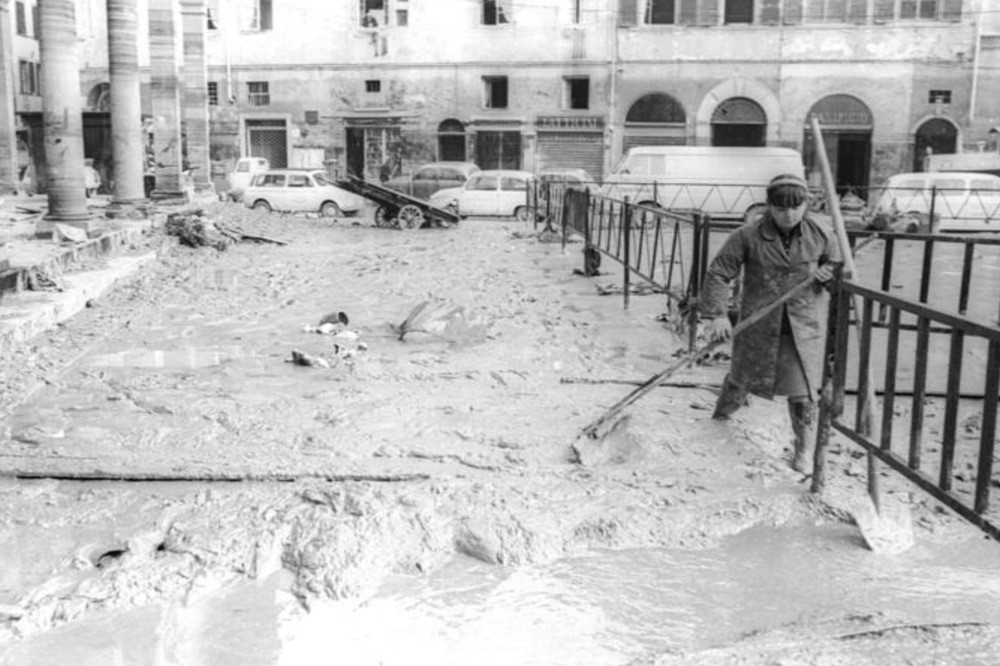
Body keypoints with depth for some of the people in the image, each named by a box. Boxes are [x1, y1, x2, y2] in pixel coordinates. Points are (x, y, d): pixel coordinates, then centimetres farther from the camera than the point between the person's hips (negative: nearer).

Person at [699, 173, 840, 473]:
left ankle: (804, 449, 18)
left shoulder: (821, 236, -4)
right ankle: (723, 410, 51)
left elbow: (838, 267, 12)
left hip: (803, 325, 1)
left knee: (802, 388, -1)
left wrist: (828, 273, -13)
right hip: (759, 323, 0)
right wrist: (717, 314, -19)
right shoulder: (748, 236, -13)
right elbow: (718, 273, -11)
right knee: (744, 375, 17)